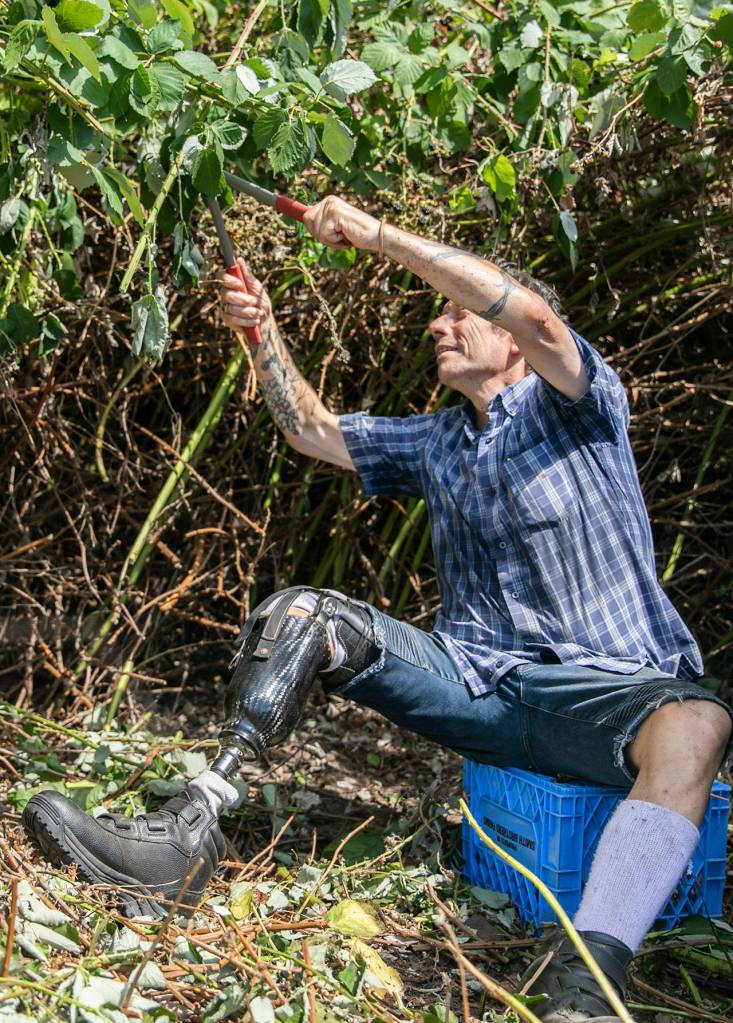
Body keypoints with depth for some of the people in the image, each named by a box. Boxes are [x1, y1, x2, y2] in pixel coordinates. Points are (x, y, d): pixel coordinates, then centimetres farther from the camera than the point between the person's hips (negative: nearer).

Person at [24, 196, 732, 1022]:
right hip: (477, 682, 6)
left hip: (602, 688, -5)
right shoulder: (436, 443, 20)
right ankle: (188, 835, -25)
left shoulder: (573, 409, 1)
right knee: (299, 613, -9)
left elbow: (535, 315, -20)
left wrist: (377, 234, -20)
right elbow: (313, 430, 23)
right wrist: (264, 335, 5)